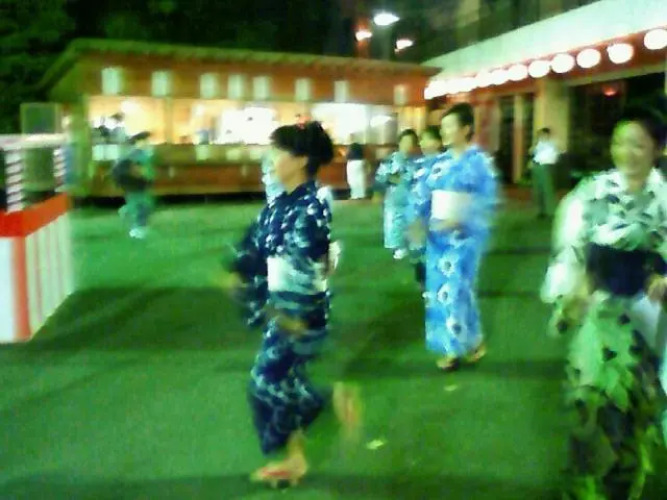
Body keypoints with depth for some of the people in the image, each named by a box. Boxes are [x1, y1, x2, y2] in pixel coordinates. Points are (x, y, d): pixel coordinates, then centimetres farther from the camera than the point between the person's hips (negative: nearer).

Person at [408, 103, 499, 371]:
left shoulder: (480, 162, -7)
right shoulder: (440, 162, 10)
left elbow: (488, 202, -14)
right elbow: (422, 192, 9)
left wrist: (459, 221, -24)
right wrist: (419, 220, -8)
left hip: (464, 236, -6)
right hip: (437, 236, 6)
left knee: (456, 290, -7)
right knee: (439, 291, 8)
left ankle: (472, 341, 17)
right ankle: (453, 345, 23)